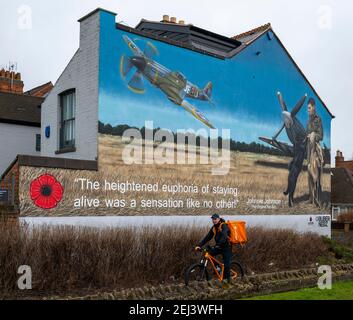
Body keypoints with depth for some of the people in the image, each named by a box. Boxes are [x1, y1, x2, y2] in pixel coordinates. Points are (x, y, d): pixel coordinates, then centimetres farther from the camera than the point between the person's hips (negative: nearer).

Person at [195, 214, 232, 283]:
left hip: (226, 247, -7)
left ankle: (227, 279, 7)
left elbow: (224, 236, -32)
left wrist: (218, 245, -45)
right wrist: (199, 245, -8)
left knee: (226, 263, -6)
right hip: (219, 247, 7)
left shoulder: (224, 226, -17)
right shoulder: (214, 228, 5)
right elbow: (208, 237, 2)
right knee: (209, 254, -12)